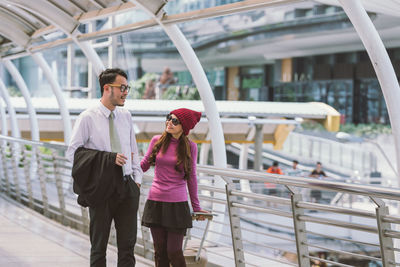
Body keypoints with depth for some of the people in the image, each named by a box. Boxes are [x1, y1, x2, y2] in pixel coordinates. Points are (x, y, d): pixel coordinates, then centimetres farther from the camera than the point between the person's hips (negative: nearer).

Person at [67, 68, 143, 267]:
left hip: (126, 186, 5)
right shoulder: (87, 118, -7)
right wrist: (109, 158, -16)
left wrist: (137, 179, 8)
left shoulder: (126, 116, 10)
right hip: (101, 188, -4)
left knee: (127, 244, 4)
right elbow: (73, 152, -10)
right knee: (99, 245, 6)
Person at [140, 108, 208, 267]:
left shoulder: (190, 147, 0)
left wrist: (196, 206, 10)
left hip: (177, 204, -2)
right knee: (160, 251, 6)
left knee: (174, 251, -5)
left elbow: (191, 177, 7)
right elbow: (144, 165, 14)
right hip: (155, 202, 2)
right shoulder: (157, 141, 4)